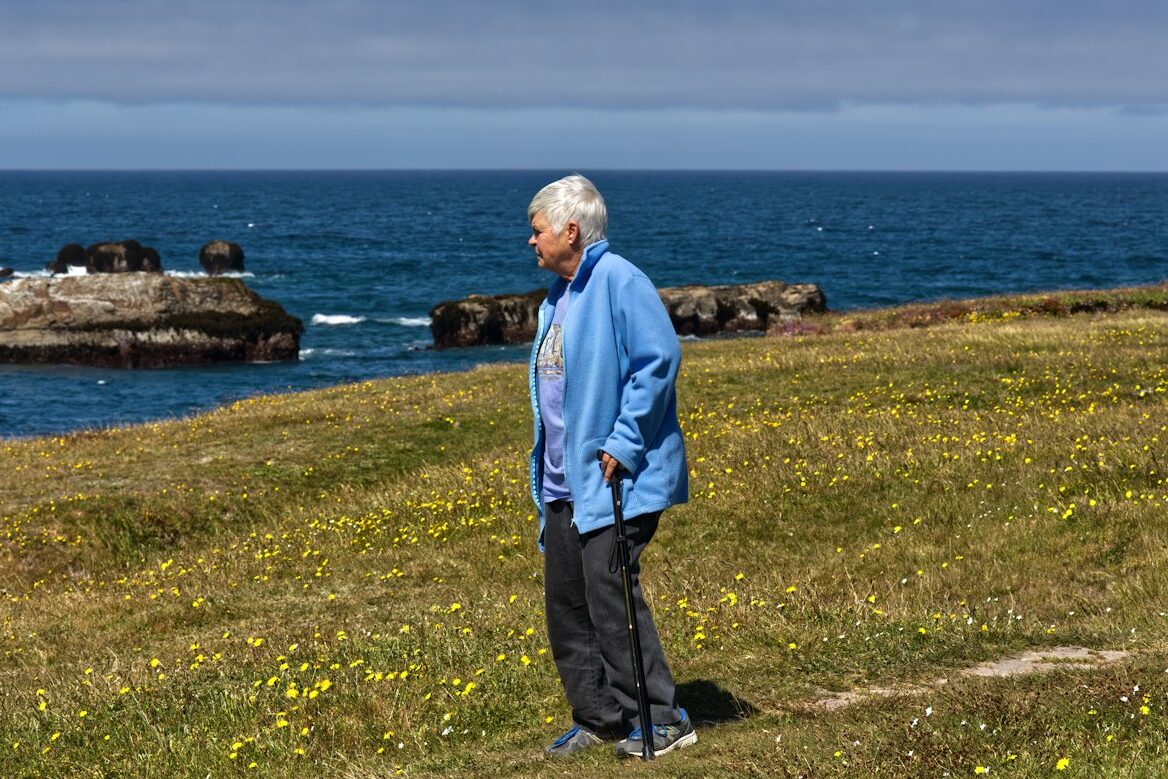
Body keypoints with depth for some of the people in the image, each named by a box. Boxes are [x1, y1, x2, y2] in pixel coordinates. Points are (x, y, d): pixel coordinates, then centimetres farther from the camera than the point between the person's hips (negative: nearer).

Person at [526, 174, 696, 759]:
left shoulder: (619, 282, -12)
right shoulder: (556, 298, 17)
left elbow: (659, 359, -19)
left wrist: (623, 443, -21)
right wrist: (545, 471, 18)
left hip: (613, 480, -10)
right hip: (564, 484, 10)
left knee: (609, 593, -12)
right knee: (564, 601, 10)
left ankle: (661, 720, -2)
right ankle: (596, 718, 20)